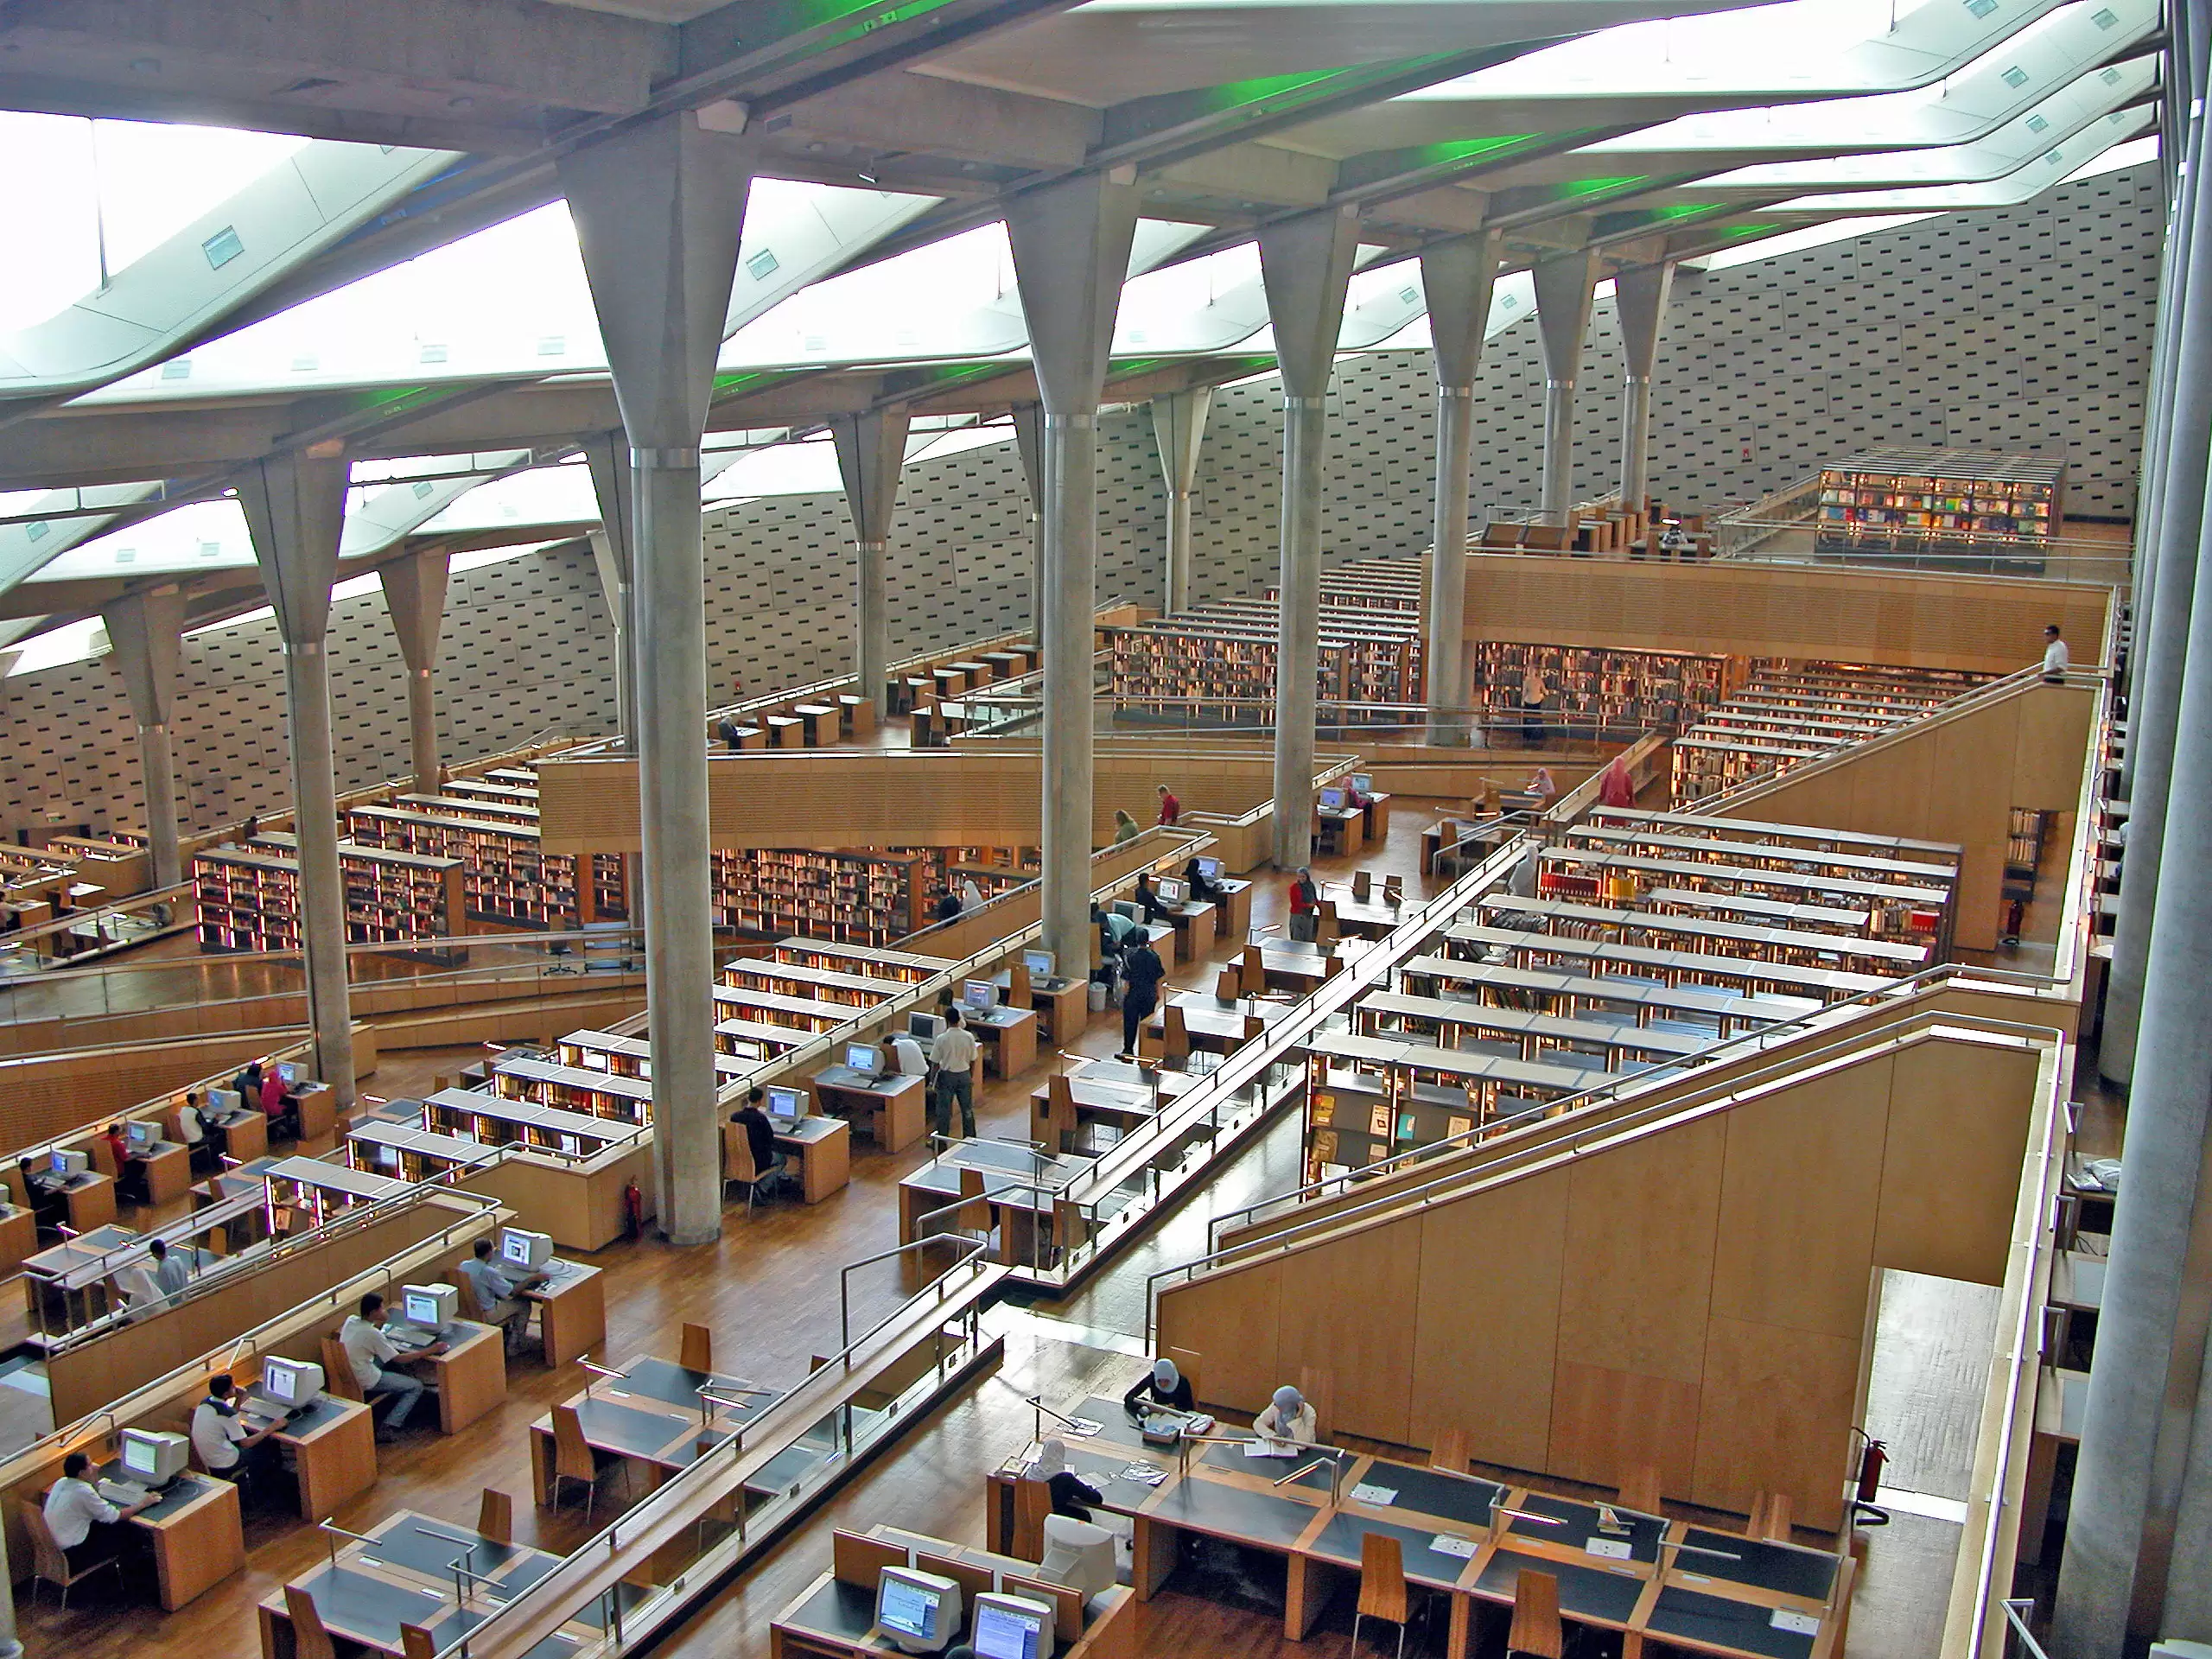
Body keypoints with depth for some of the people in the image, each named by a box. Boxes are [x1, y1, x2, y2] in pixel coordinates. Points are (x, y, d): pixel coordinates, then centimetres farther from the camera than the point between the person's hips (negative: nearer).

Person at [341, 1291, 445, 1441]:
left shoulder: (350, 1319, -6)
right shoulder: (372, 1334, -27)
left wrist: (378, 1324, 3)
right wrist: (430, 1350, -15)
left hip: (348, 1375, 8)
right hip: (366, 1382, -8)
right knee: (416, 1387, 2)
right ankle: (388, 1428, -7)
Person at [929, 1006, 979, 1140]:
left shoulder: (942, 1038, -16)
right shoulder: (968, 1037, -9)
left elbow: (935, 1062, -9)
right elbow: (973, 1060, 1)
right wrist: (972, 1077, 15)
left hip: (947, 1076, -2)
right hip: (964, 1076, 2)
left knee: (944, 1110, 9)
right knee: (967, 1109, 15)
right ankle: (970, 1138, 25)